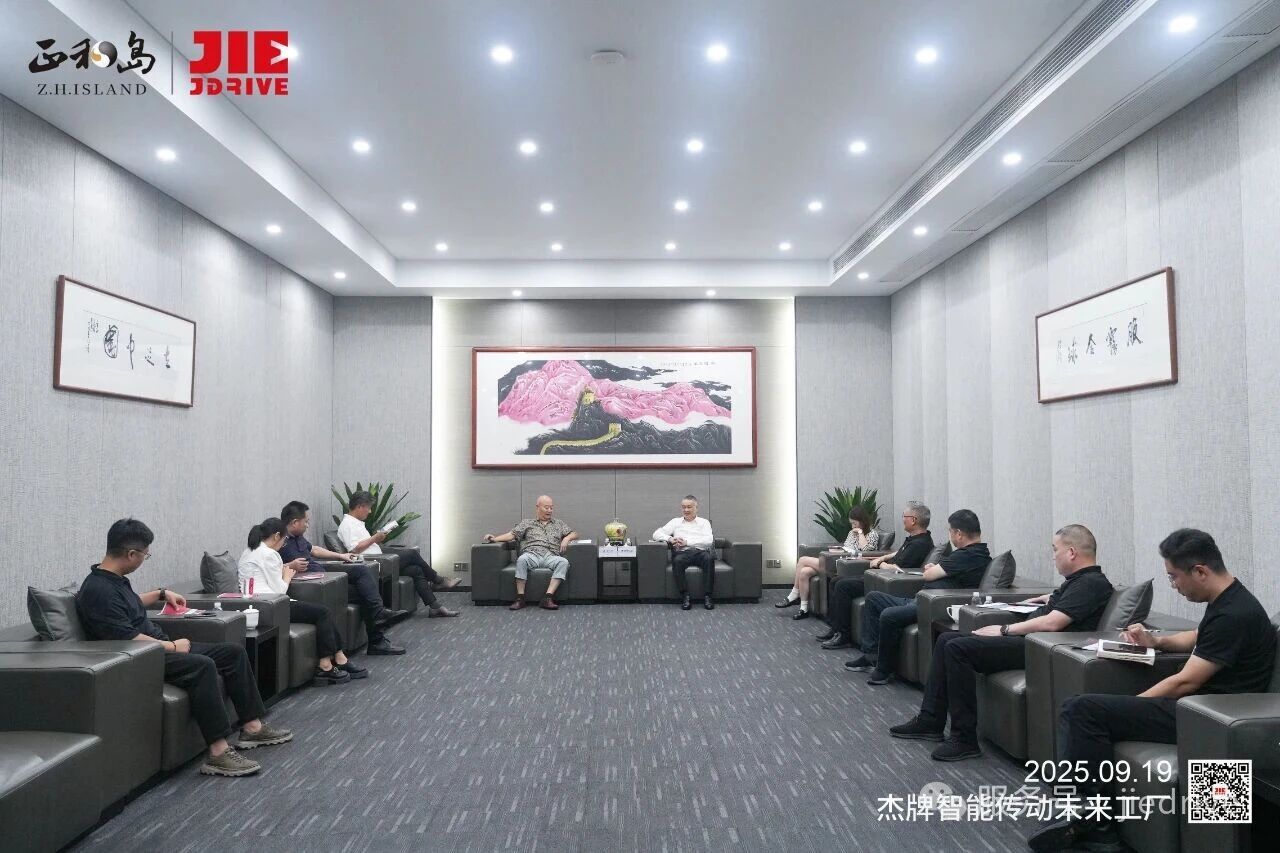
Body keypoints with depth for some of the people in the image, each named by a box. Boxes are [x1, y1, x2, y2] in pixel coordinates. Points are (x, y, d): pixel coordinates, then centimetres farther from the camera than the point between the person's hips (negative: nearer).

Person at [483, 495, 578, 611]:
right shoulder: (527, 523, 25)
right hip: (532, 554, -1)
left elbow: (574, 534, 27)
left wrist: (567, 538, 3)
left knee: (563, 562, -33)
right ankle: (520, 599, -32)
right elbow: (512, 534, 14)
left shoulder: (559, 523, 31)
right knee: (522, 559, -37)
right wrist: (495, 538, -3)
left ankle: (548, 598, -39)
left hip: (551, 556, 1)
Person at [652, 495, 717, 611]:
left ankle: (707, 596, -31)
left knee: (709, 558, -35)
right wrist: (670, 539, -9)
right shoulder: (675, 522, 22)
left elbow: (709, 540, -1)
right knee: (677, 561, -35)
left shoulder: (704, 522, 17)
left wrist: (687, 542, -8)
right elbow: (657, 534, 12)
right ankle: (685, 596, -30)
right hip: (683, 553, 1)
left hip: (701, 552, -1)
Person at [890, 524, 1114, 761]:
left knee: (958, 648, -23)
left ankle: (965, 739, -17)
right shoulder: (1078, 580, 18)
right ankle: (930, 721, 6)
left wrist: (1004, 630, -13)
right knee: (947, 639, 6)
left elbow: (1052, 623, -21)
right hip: (1025, 638, 11)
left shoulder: (1092, 582, -12)